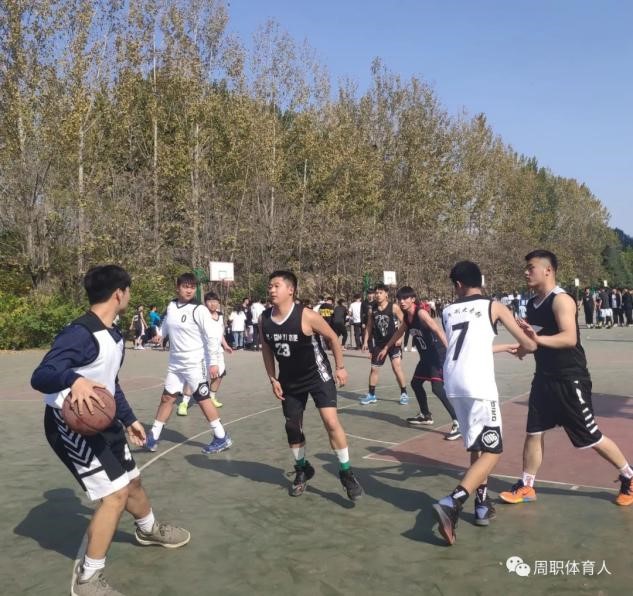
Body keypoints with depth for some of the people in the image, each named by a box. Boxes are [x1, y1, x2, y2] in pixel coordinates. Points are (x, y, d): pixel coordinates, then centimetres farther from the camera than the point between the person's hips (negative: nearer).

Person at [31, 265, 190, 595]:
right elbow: (40, 377, -35)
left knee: (132, 480, 22)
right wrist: (75, 379, -55)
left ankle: (149, 530, 52)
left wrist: (128, 419, 25)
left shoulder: (115, 335, 6)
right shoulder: (79, 334, -24)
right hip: (70, 422, -9)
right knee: (115, 493, -13)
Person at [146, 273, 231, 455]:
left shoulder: (199, 310, -14)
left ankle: (222, 438, 9)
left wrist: (213, 362, -17)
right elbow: (166, 326, 25)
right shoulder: (171, 306, 4)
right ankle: (153, 436, 21)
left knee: (203, 399, -1)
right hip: (175, 364, 6)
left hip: (195, 363, -6)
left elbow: (211, 337, -15)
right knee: (167, 398, 10)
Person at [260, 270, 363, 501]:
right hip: (289, 380, 5)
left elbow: (332, 337, -10)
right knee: (292, 425, 13)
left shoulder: (306, 315, -24)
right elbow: (267, 349, 6)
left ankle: (346, 473, 2)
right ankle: (302, 470, 36)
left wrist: (340, 367, -6)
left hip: (317, 375, -5)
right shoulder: (264, 319, -10)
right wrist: (272, 379, 2)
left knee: (331, 422, -14)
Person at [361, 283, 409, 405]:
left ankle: (404, 393, 4)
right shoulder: (372, 309, 0)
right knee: (374, 369, 7)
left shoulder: (394, 307, -10)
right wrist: (366, 341, 4)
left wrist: (400, 336, -15)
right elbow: (369, 326, 9)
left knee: (397, 367, -11)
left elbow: (403, 322, -5)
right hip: (379, 343, 4)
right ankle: (371, 395, 20)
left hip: (393, 342, -4)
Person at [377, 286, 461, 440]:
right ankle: (426, 416, 37)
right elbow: (398, 333, 25)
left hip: (438, 354, -10)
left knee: (438, 388, -20)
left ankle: (458, 423, -17)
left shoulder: (421, 313, -20)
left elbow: (438, 330, -31)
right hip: (426, 356, 10)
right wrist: (386, 348, 35)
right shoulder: (407, 316, 6)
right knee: (415, 383, 20)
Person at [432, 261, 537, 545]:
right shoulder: (493, 306, 5)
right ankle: (451, 503, -16)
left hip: (454, 383, 5)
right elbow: (529, 344, 10)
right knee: (491, 452, 0)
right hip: (478, 385, -5)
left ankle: (482, 504, 26)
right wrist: (522, 347, 35)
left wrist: (505, 347, 42)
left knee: (477, 446, 24)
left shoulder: (448, 311, 16)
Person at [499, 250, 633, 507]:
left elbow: (569, 338, -29)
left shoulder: (561, 300, -17)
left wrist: (537, 339, -41)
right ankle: (526, 487, 19)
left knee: (590, 437, 2)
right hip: (544, 378, 8)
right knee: (533, 432, 8)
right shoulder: (533, 304, 9)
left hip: (570, 380, -8)